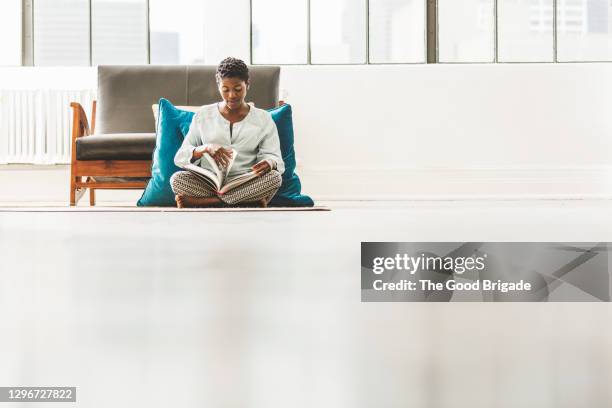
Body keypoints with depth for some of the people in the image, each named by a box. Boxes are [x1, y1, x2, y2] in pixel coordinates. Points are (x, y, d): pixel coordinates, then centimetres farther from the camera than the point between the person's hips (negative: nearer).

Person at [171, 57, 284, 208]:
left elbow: (274, 157, 4)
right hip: (208, 182, -1)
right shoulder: (203, 115, 12)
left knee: (274, 177, -32)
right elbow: (180, 157, 5)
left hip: (246, 184, 1)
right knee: (177, 179, -29)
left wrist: (269, 163, -22)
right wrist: (205, 148, -16)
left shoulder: (263, 119, 11)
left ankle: (198, 201, -26)